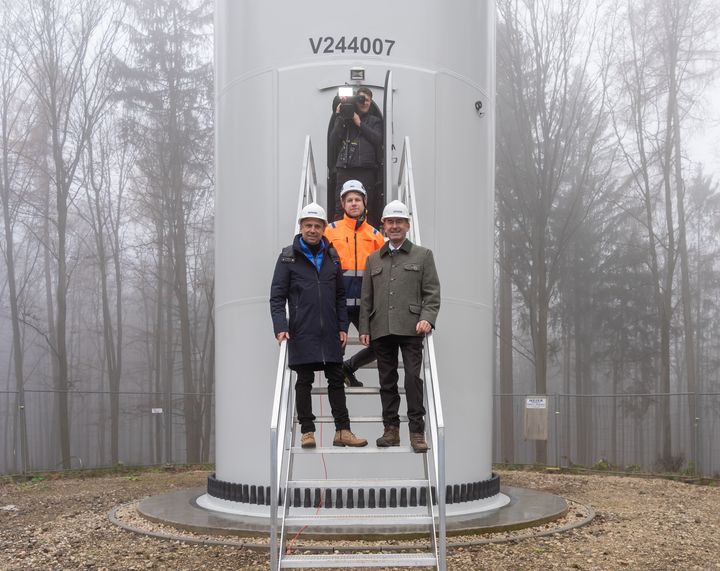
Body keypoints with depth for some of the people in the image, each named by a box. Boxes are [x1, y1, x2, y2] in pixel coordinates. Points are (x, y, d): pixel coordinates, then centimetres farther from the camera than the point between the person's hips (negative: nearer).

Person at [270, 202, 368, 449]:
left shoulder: (331, 256, 11)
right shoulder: (288, 257, 0)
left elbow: (340, 296, 14)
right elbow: (277, 296, -3)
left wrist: (343, 327, 7)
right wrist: (280, 327, -14)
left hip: (330, 333, 4)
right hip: (302, 333, -4)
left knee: (336, 380, 6)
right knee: (304, 382, 3)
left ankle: (342, 431, 12)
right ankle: (307, 431, 11)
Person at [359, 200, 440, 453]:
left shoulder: (423, 255, 10)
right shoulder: (373, 259, 18)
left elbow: (432, 292, 4)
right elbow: (366, 298, 17)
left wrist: (427, 318, -12)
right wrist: (364, 329, 9)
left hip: (410, 328, -3)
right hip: (381, 330, 3)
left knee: (413, 378, -10)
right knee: (387, 381, 6)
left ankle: (417, 432, -4)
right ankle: (391, 429, 13)